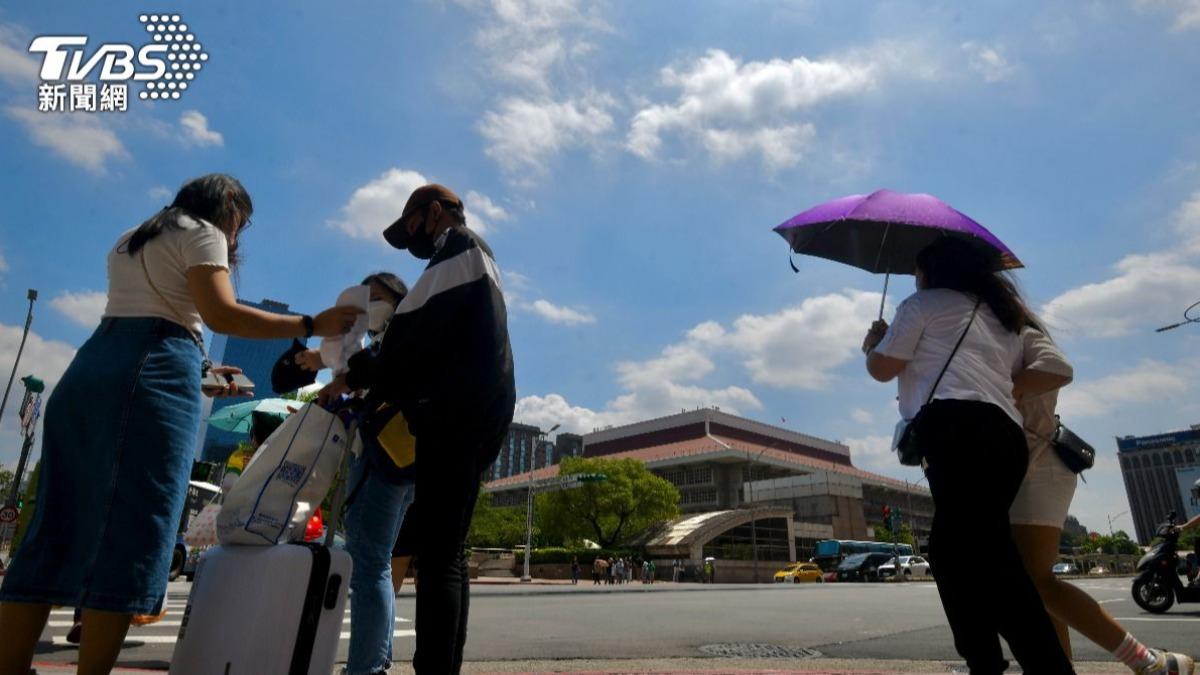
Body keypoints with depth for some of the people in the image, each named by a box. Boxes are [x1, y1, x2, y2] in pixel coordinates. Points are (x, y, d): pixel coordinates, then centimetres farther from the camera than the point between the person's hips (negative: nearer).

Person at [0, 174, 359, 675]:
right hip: (150, 380, -8)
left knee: (59, 525, 5)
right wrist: (312, 325, -11)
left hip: (90, 370, 8)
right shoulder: (202, 233, 5)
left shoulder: (129, 241, 31)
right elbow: (221, 315, -11)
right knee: (133, 530, -9)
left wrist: (197, 370, 32)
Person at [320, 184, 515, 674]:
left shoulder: (459, 249, 1)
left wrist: (354, 376, -2)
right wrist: (366, 375, 15)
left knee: (436, 555, -14)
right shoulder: (476, 263, 30)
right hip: (478, 413, 10)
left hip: (456, 412, -10)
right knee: (447, 553, 8)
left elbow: (417, 334, -12)